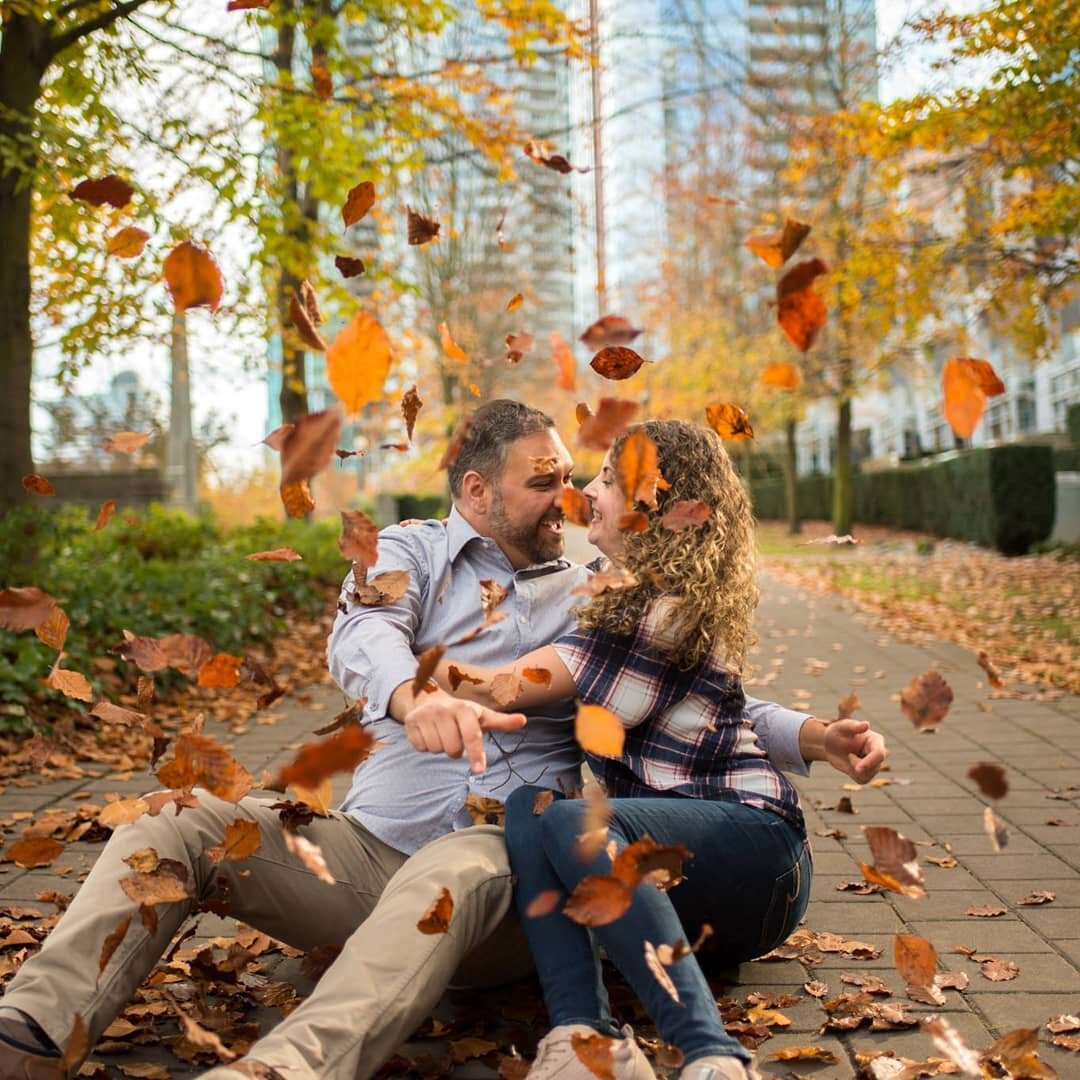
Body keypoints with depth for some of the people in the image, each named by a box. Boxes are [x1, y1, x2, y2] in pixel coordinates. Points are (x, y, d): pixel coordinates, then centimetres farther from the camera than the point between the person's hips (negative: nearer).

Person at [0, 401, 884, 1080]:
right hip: (370, 845, 2)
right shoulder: (413, 551, 12)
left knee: (457, 867, -39)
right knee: (175, 826, -17)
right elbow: (362, 637, -10)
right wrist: (412, 695, -36)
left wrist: (811, 736, -1)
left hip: (507, 872, -1)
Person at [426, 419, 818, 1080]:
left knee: (570, 822, -35)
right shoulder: (627, 597, 17)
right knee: (528, 805, -20)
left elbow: (502, 691, -15)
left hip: (757, 848, -8)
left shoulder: (667, 611, -15)